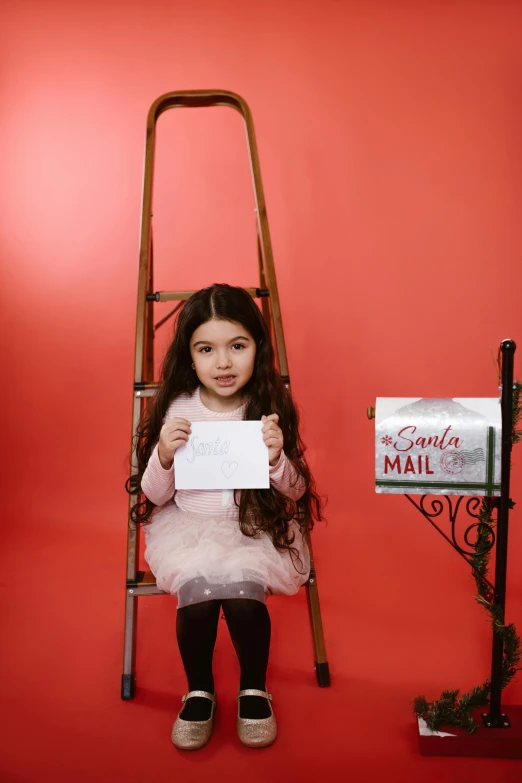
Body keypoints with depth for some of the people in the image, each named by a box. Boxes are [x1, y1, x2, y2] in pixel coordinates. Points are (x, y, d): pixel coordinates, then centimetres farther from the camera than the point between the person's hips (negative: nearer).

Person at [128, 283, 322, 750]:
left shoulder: (272, 408, -7)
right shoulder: (176, 411, -7)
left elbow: (295, 491, 0)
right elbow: (155, 496, 0)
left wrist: (276, 459, -22)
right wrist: (164, 456, -21)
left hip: (257, 526, 0)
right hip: (188, 525, 1)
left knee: (242, 590, -27)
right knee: (196, 588, -27)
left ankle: (254, 689, 6)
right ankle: (199, 691, 5)